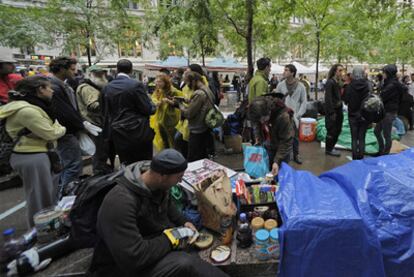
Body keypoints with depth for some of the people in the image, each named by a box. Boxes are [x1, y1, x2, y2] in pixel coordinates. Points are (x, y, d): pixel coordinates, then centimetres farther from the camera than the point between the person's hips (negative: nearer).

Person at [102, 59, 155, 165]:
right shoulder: (136, 85, -11)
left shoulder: (107, 87, 5)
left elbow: (105, 113, 9)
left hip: (118, 136, 5)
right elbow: (148, 109, -10)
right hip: (138, 133, -5)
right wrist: (152, 105, 10)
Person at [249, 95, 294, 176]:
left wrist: (277, 161, -31)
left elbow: (286, 142, -28)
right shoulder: (256, 113, -20)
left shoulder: (283, 117, -35)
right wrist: (258, 138, -12)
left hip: (282, 148, -4)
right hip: (267, 146, 4)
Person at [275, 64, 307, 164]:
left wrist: (298, 115, -9)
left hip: (295, 117, 0)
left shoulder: (301, 86, -2)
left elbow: (304, 102, 0)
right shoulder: (280, 85, -1)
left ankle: (296, 155, 26)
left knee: (295, 137, 10)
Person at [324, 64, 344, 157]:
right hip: (332, 111, -8)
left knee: (338, 130, 14)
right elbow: (328, 99, -18)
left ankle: (332, 147, 28)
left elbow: (339, 97, 14)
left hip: (338, 110, 8)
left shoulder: (338, 82, 13)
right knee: (331, 131, 0)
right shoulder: (330, 82, -13)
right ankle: (328, 149, 14)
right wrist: (332, 112, -19)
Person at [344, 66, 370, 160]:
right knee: (362, 138, 11)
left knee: (354, 138, 8)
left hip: (353, 115, -1)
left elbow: (346, 100, -5)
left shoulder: (350, 86, -12)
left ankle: (355, 158, 11)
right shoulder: (367, 85, -8)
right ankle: (361, 157, 16)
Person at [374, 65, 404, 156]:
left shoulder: (393, 85, -18)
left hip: (389, 113, -10)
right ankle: (381, 151, 28)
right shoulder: (389, 83, 11)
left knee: (386, 135, 1)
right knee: (377, 131, 16)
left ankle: (385, 155, 13)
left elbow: (382, 98, -18)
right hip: (385, 111, 10)